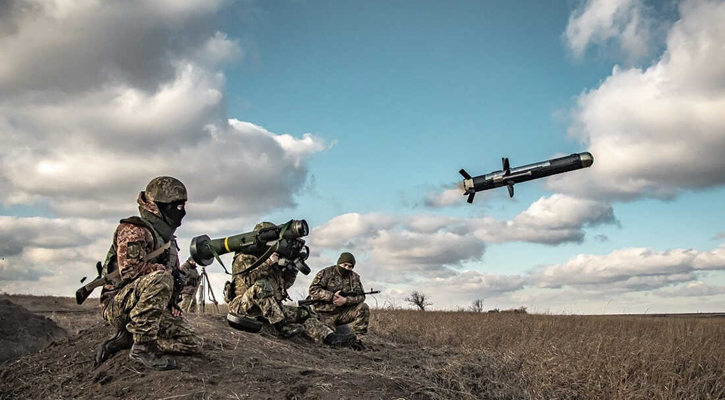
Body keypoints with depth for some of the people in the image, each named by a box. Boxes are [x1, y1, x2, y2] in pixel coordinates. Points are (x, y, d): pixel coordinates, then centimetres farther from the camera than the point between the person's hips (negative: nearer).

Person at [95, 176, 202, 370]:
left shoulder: (167, 238, 18)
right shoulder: (133, 229, -10)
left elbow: (174, 273, 26)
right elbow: (130, 269, -24)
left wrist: (171, 302, 7)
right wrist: (169, 271, -17)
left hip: (156, 309, 8)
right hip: (119, 305, -8)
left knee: (193, 343, -5)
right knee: (159, 279, -37)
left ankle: (127, 338, 2)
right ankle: (142, 346, -27)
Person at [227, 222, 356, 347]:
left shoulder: (269, 259, 22)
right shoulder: (243, 258, 0)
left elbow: (284, 284, 21)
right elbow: (248, 278, -21)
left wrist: (292, 268, 7)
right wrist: (268, 263, -19)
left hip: (271, 308, 7)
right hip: (245, 306, -7)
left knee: (304, 313, -5)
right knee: (261, 285, -36)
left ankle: (330, 337, -24)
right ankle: (281, 326, -37)